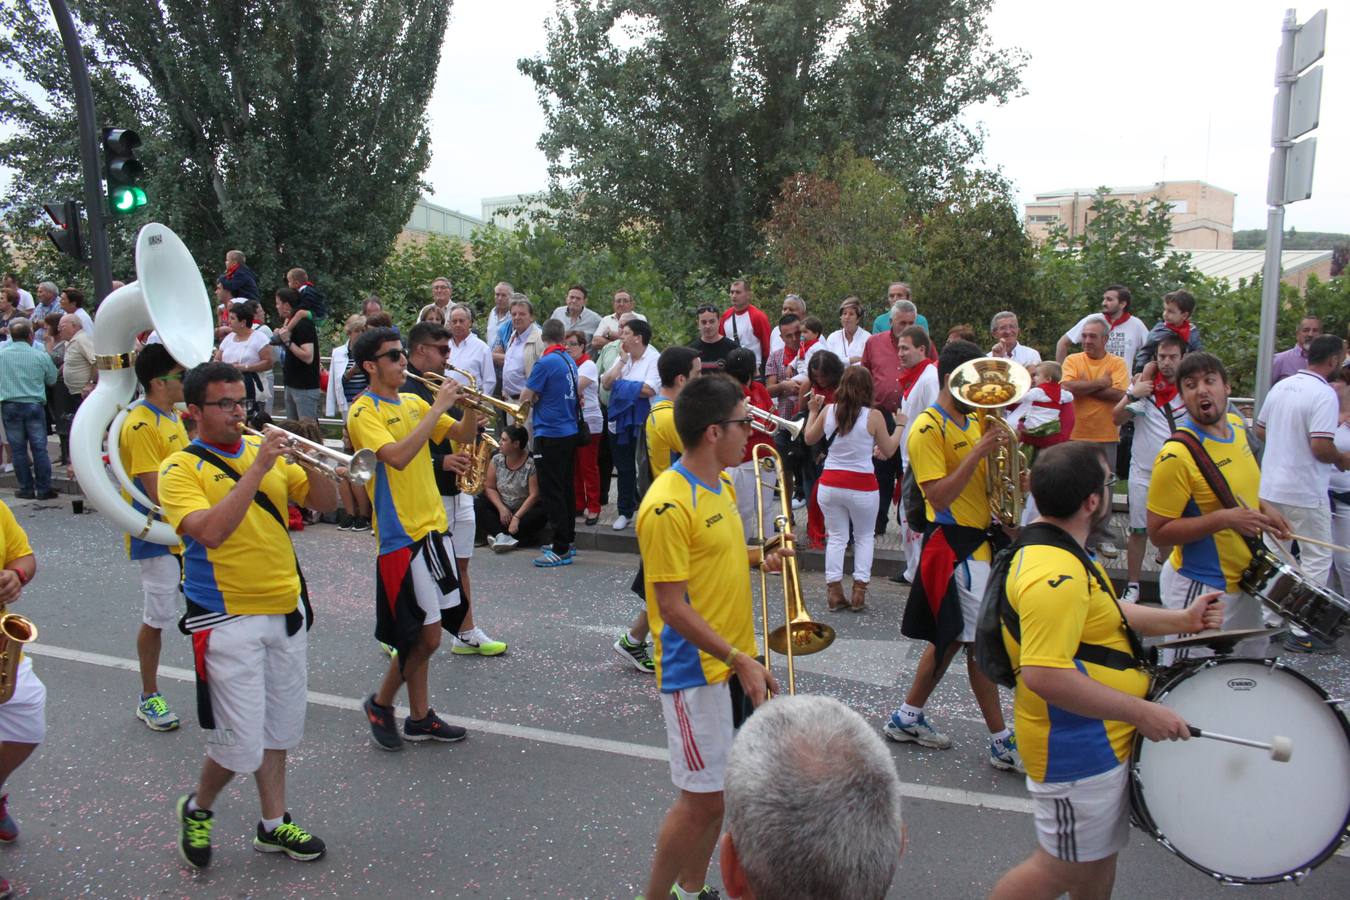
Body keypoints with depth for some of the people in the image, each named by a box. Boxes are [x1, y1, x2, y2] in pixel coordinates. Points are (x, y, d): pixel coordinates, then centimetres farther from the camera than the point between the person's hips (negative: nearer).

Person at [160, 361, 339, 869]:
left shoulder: (265, 449, 5)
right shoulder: (181, 469, -9)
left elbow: (325, 504, 5)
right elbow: (211, 531, -26)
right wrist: (257, 470, -27)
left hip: (286, 610, 5)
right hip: (228, 618, -5)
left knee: (279, 729, 15)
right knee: (241, 744, -2)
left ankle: (273, 825, 30)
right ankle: (198, 809, 27)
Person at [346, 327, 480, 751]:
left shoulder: (413, 402, 12)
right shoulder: (364, 412, -11)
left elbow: (463, 435, 14)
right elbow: (398, 457, -27)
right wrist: (438, 407, -24)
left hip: (433, 526, 8)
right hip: (401, 535, -7)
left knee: (426, 634, 14)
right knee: (427, 636, -5)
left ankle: (419, 717, 25)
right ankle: (381, 703, 18)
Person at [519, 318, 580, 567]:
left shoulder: (546, 362, -16)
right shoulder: (570, 361, 8)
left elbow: (525, 396, -12)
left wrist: (532, 397, 9)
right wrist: (539, 397, 6)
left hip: (549, 434, -8)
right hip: (569, 432, 8)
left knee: (552, 492, -5)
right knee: (565, 488, 16)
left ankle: (561, 550, -4)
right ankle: (567, 541, 24)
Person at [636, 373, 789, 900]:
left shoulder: (722, 484, 6)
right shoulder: (668, 506, -22)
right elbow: (673, 607, -22)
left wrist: (758, 558, 2)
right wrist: (740, 660, -23)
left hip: (734, 663, 9)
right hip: (696, 671, -9)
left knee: (721, 790, 18)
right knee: (701, 798, 1)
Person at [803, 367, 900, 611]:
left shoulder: (828, 411, -4)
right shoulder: (873, 416, -12)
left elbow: (810, 439, 12)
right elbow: (888, 451, 1)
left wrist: (813, 411, 25)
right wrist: (899, 425, 15)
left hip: (830, 485, 2)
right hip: (862, 487, -2)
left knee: (836, 537, 14)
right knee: (864, 537, 17)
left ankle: (834, 591, 9)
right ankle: (859, 591, 11)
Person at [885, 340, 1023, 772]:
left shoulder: (973, 420, 13)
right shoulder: (928, 428, -14)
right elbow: (939, 496, -22)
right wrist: (977, 453, -25)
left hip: (979, 538, 9)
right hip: (953, 542, -9)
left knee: (952, 635, 15)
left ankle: (907, 717, 27)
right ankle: (1001, 742, 7)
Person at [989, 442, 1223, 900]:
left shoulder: (1063, 556, 6)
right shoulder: (1054, 575, -30)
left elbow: (1102, 613, 22)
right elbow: (1043, 674, -36)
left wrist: (1181, 620, 12)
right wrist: (1141, 712, -28)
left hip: (1100, 740, 11)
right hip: (1075, 750, -11)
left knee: (1099, 858, 24)